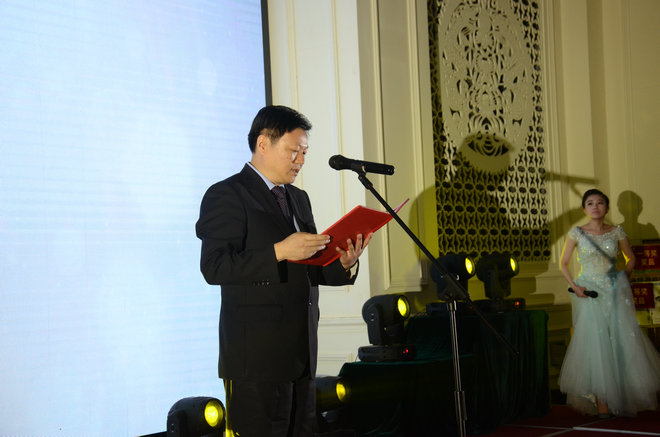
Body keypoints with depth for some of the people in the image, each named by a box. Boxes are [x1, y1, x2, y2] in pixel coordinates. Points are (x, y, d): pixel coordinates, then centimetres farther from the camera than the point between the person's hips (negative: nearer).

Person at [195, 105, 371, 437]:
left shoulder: (298, 198, 19)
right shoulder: (227, 195, -6)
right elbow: (214, 267, -17)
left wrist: (343, 264, 1)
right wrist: (279, 251, -24)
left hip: (301, 354, 8)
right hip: (257, 357, -8)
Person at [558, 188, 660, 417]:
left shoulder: (616, 232, 4)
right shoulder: (577, 233, 0)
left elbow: (631, 258, 18)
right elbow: (563, 264, 7)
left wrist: (623, 279, 6)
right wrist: (574, 286, -6)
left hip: (616, 293, 2)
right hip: (589, 295, -2)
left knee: (622, 343, -3)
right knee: (596, 345, -6)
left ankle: (623, 400, 6)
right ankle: (602, 404, -5)